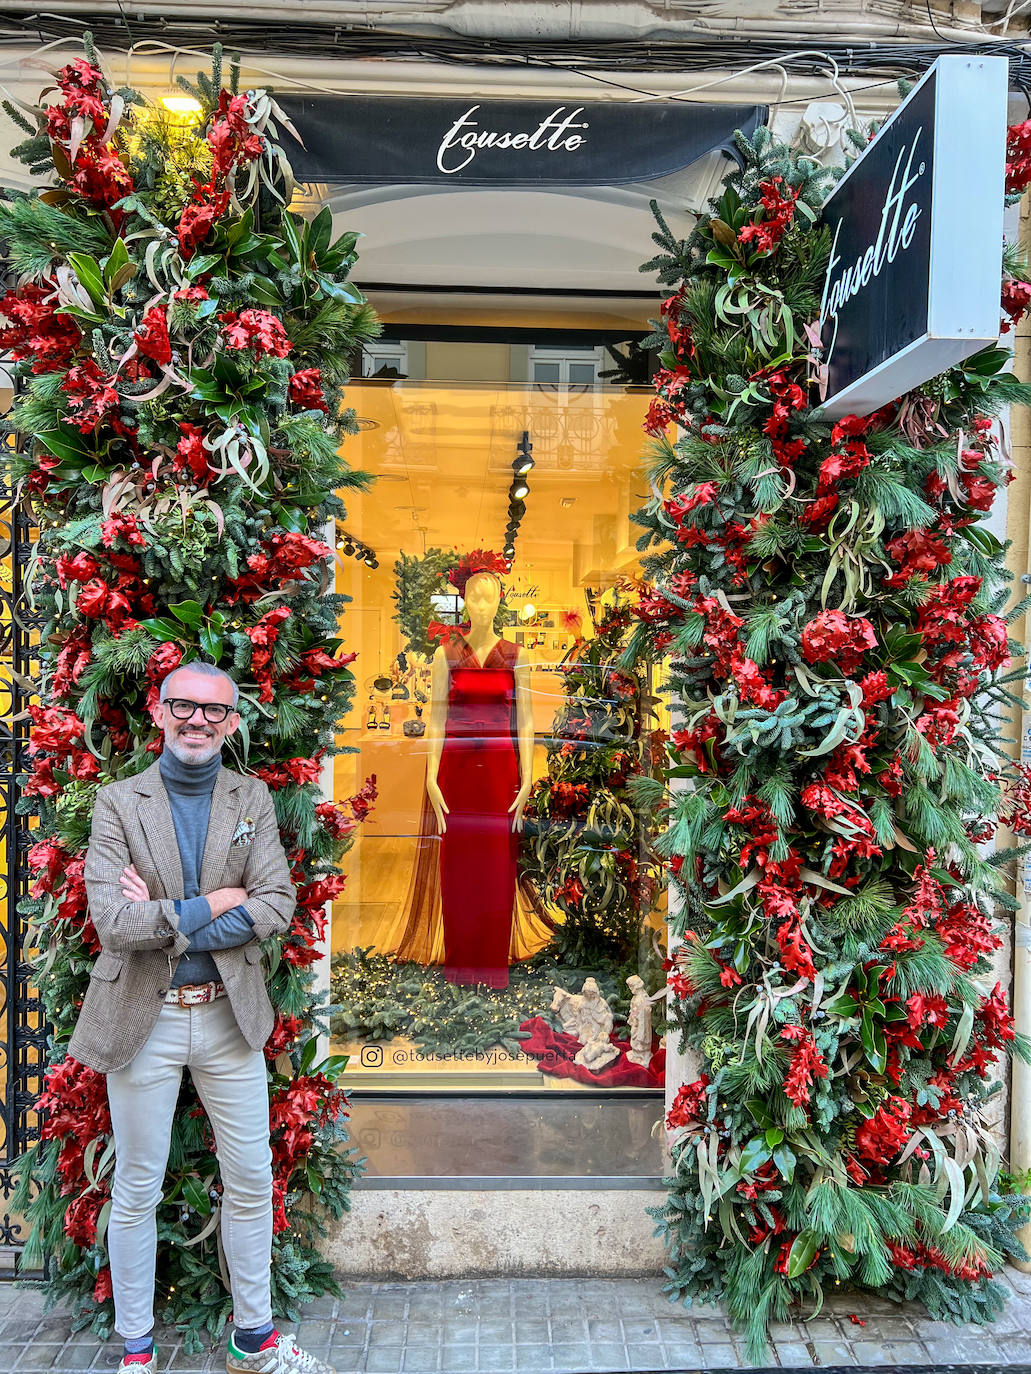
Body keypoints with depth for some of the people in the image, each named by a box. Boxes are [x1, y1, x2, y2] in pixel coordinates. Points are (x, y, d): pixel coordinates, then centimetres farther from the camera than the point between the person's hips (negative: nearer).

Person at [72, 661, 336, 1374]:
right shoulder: (117, 802, -5)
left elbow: (277, 906, -9)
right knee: (137, 1190, 13)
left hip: (230, 1016, 3)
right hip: (144, 1020, -2)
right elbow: (112, 920, -16)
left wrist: (166, 922, -16)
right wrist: (213, 904, -15)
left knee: (251, 1184, 13)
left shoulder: (254, 799, 2)